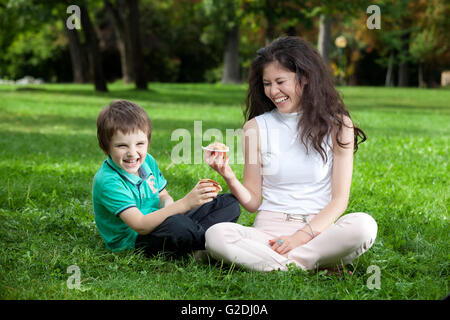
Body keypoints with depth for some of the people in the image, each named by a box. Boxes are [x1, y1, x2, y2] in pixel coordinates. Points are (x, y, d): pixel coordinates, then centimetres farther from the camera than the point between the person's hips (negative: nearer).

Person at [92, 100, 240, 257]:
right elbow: (140, 226, -31)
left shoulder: (148, 161, 1)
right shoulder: (107, 181, -24)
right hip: (133, 241, -9)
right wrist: (184, 204, -39)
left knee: (230, 203, 7)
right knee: (176, 225, -41)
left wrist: (168, 204, -12)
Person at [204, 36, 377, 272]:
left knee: (364, 225, -33)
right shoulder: (256, 127, 7)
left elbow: (340, 199, -1)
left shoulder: (337, 126, 4)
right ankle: (315, 265, -22)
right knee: (216, 235, -30)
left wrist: (301, 236, -14)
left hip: (318, 230, -1)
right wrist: (230, 178, -13)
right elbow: (253, 203, 7)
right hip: (268, 231, 1)